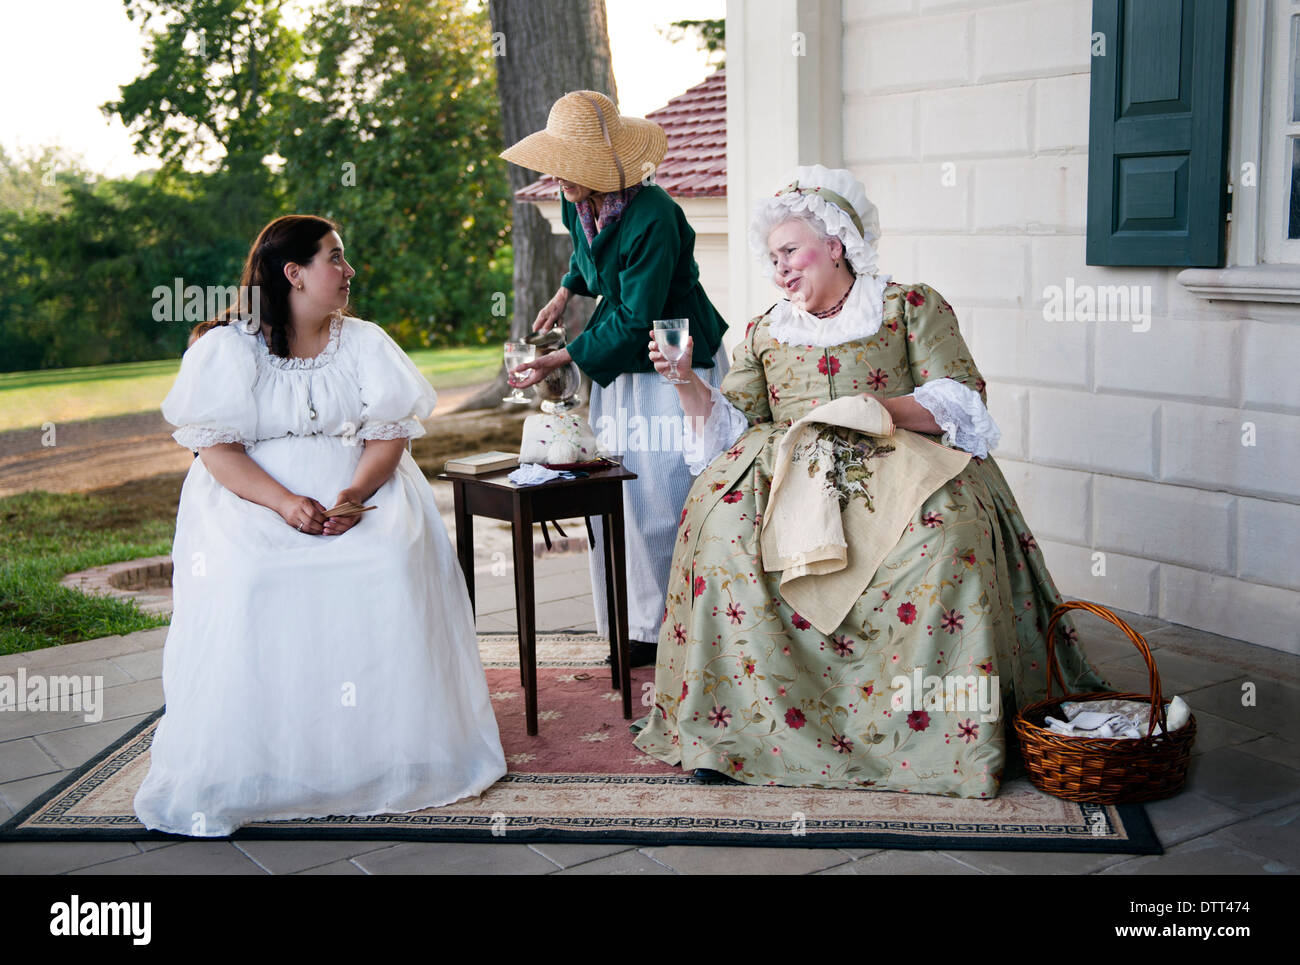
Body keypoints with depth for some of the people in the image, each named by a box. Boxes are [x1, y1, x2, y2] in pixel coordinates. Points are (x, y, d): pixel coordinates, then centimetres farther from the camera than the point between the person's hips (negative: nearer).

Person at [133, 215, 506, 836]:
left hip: (361, 489, 2)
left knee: (394, 563, -28)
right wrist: (284, 502, -22)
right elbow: (217, 447, -6)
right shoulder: (226, 347, 3)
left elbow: (391, 433, 3)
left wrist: (357, 493, -18)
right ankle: (233, 770, -19)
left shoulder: (365, 341, 12)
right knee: (245, 577, -31)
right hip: (251, 496, -2)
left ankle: (391, 753, -16)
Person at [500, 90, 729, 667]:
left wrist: (560, 359, -21)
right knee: (618, 496, 6)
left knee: (666, 499, -7)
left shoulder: (651, 217, -25)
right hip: (619, 364, 8)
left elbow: (636, 322, -24)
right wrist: (565, 293, 15)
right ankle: (644, 630, 15)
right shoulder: (579, 202, 0)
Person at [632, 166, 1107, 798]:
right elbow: (731, 420, 13)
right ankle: (727, 721, -22)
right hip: (788, 469, 3)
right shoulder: (765, 332, 22)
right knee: (722, 518, -29)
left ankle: (941, 726, -27)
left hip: (896, 462, -2)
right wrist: (685, 383, -4)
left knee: (944, 527, -36)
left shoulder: (910, 306, 10)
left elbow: (962, 397, 0)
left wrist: (881, 407, -14)